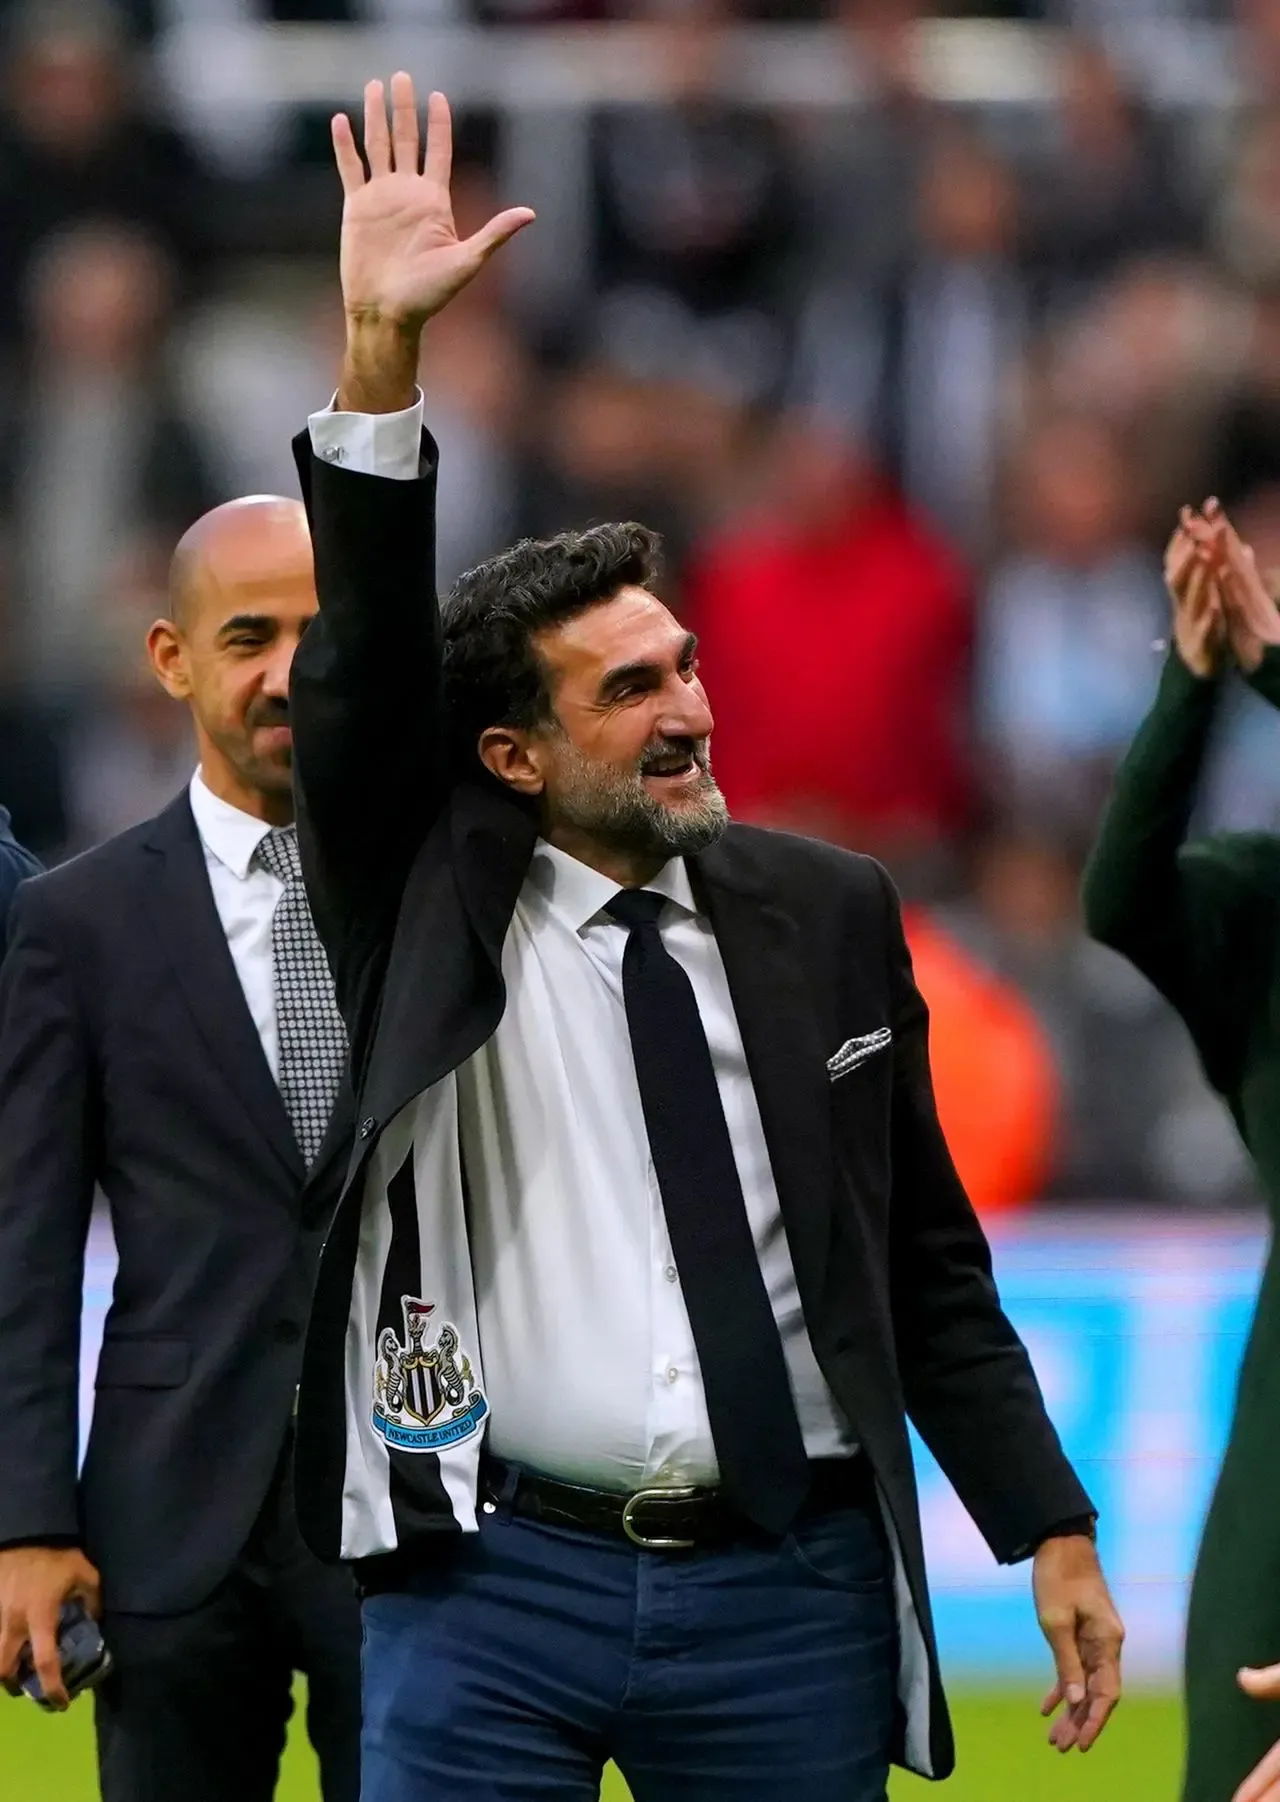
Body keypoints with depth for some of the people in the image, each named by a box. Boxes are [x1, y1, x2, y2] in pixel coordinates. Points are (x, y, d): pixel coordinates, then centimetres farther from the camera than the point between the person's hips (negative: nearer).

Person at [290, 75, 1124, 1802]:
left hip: (789, 1595, 2)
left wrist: (1050, 1531, 7)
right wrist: (378, 354, -24)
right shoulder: (433, 900, 2)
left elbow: (927, 1261, 11)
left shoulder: (829, 913, 8)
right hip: (496, 1586, -2)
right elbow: (366, 670, -13)